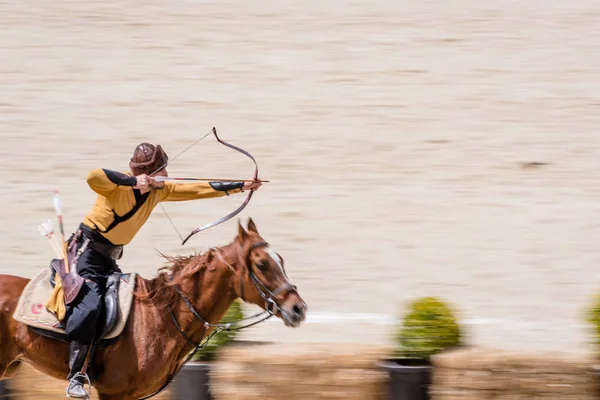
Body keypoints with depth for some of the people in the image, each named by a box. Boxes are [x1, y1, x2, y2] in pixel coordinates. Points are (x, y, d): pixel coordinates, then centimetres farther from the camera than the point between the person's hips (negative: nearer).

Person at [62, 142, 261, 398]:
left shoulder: (159, 190, 4)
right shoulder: (119, 185, -20)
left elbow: (196, 190, 10)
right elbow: (93, 177, -41)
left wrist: (239, 186, 10)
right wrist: (133, 181, -39)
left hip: (110, 256, 9)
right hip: (88, 250, -9)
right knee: (90, 304, -25)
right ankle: (75, 378, -28)